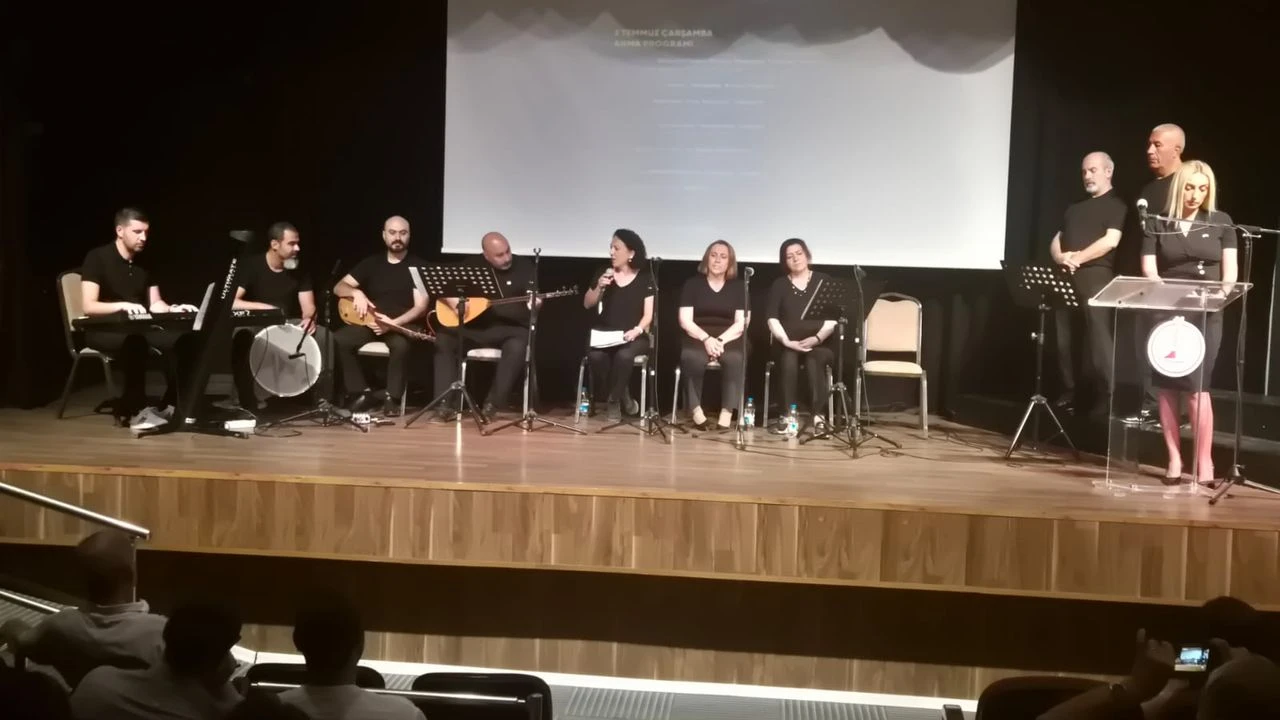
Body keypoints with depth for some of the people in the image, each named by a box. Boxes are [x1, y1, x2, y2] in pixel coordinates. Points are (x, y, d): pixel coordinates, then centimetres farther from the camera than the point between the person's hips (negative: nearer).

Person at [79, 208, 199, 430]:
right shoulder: (97, 258, -9)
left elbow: (155, 304, 9)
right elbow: (88, 306, -18)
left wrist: (173, 309, -13)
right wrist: (122, 306, -35)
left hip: (138, 327, 6)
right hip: (103, 330, -6)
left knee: (183, 339, -22)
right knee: (135, 343, -40)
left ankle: (170, 405, -15)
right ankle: (136, 410, -30)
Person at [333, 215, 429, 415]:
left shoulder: (417, 266, 0)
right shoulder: (371, 263, 12)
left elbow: (420, 306, -10)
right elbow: (339, 287, 9)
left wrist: (394, 323, -25)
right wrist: (357, 293, -15)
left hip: (403, 325, -4)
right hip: (370, 322, 4)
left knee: (401, 345, -38)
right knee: (340, 339, -24)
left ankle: (391, 396, -17)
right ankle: (363, 392, -10)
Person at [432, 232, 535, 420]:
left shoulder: (524, 267, 0)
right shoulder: (473, 266, 5)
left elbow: (532, 298, -7)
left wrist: (533, 304, -31)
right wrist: (451, 299, -12)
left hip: (509, 328, -2)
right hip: (475, 327, 3)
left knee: (517, 346, -35)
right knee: (443, 338, -20)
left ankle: (494, 402, -24)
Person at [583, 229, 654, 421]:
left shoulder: (645, 278, 2)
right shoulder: (603, 273, 9)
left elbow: (648, 313, -2)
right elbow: (587, 304, 12)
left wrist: (637, 330, -22)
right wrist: (599, 287, -7)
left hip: (633, 337, -2)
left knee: (623, 355, -37)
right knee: (596, 356, -32)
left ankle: (613, 400, -14)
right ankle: (621, 398, -12)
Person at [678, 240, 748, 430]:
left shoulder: (738, 287, 11)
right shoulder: (693, 284, 9)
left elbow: (741, 323, 2)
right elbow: (685, 320, 0)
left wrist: (721, 340, -16)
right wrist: (706, 339, -17)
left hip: (729, 338, 1)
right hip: (698, 337, 0)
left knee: (734, 359, -35)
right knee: (692, 358, -36)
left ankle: (727, 412, -32)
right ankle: (696, 409, -25)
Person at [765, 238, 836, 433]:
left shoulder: (824, 281, 6)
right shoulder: (779, 285, 9)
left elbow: (833, 316, -4)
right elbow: (772, 318, -3)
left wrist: (817, 338, -20)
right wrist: (786, 341, -19)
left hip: (820, 343, -1)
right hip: (788, 345, 1)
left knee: (814, 360, -35)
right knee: (789, 359, -33)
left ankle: (818, 416, -34)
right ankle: (786, 416, -33)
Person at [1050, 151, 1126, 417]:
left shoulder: (1117, 206, 5)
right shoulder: (1074, 208, 25)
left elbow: (1110, 241, -9)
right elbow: (1056, 241, 20)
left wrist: (1077, 258, -12)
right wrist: (1061, 257, -3)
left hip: (1096, 276, -7)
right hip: (1066, 276, 7)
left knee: (1098, 335, -12)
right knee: (1061, 335, 2)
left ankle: (1107, 396, -11)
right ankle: (1068, 392, 8)